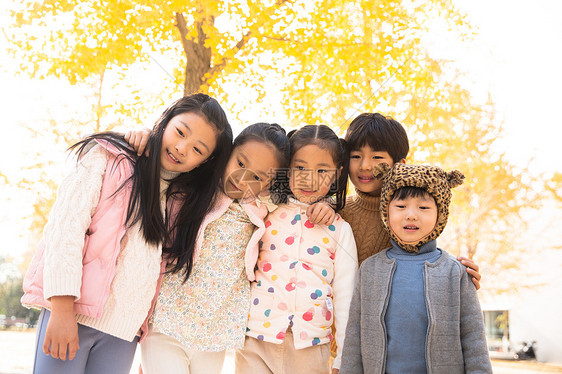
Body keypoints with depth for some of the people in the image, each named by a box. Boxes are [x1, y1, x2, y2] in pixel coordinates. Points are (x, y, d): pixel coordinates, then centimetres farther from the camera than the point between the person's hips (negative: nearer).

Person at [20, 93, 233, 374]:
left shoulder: (182, 199, 11)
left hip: (125, 328, 4)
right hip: (68, 312, -3)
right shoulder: (108, 158, -1)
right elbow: (66, 225, -9)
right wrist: (63, 308, -16)